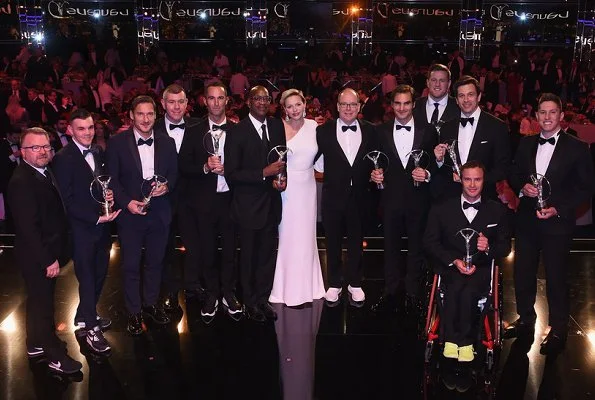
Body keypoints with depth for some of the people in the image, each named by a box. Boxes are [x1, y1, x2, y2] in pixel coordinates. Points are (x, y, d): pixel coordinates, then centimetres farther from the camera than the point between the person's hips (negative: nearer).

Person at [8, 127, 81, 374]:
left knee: (40, 300, 22)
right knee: (42, 303, 5)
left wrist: (55, 255, 7)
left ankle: (37, 344, 39)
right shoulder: (21, 182, -23)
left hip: (48, 253, 9)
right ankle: (55, 356, 18)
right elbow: (28, 228, -26)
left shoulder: (45, 173, 6)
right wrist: (48, 260, -23)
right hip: (37, 257, -9)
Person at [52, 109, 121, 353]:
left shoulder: (98, 153, 6)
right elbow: (67, 200, -16)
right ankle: (89, 327, 21)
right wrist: (96, 218, -20)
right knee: (87, 277, 5)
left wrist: (110, 194, -4)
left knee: (100, 273, 16)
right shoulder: (63, 159, -14)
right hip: (81, 228, -6)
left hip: (102, 224, 6)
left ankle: (87, 316, 36)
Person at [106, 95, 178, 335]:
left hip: (159, 214, 3)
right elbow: (111, 179, -5)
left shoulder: (167, 143, 3)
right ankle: (134, 312, 21)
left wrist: (167, 186, -12)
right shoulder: (117, 143, -6)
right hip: (130, 214, -3)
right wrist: (127, 202, -17)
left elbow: (174, 173, 10)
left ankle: (151, 304, 34)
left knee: (155, 262, 15)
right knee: (131, 265, 6)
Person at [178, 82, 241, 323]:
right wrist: (205, 167, -18)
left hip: (230, 198, 0)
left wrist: (226, 169, -16)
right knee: (207, 250, 9)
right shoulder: (195, 131, 1)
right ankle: (211, 295, 25)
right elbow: (183, 166, -2)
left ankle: (228, 294, 26)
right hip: (204, 201, 0)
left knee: (230, 249, 9)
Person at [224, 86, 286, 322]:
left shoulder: (277, 126, 5)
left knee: (267, 254, 12)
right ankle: (250, 303, 26)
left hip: (271, 203, 4)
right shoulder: (237, 132, -11)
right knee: (249, 256, 10)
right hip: (249, 205, -4)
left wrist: (281, 177, -4)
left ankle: (263, 299, 27)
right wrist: (264, 173, -21)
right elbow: (231, 174, -14)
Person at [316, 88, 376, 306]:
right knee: (333, 242, 11)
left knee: (356, 241, 14)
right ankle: (334, 284, 26)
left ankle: (355, 284, 29)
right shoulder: (324, 131, -4)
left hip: (359, 197, 1)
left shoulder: (369, 131, 1)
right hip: (333, 197, -1)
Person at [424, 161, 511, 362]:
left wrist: (489, 248, -13)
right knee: (455, 287, -34)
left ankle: (465, 340, -13)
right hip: (450, 267, 0)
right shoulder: (442, 209, 8)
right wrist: (454, 261, -11)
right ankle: (451, 338, -19)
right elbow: (430, 241, 3)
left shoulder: (497, 211, 11)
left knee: (469, 291, -33)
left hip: (481, 268, 0)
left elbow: (505, 246, 11)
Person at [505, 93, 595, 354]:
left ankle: (558, 331, 17)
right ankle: (525, 320, 31)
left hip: (557, 222, -4)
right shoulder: (526, 144, 8)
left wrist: (558, 209, -15)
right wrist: (522, 187, -9)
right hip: (527, 219, 4)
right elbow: (514, 176, 13)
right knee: (522, 272, 12)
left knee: (556, 277, 1)